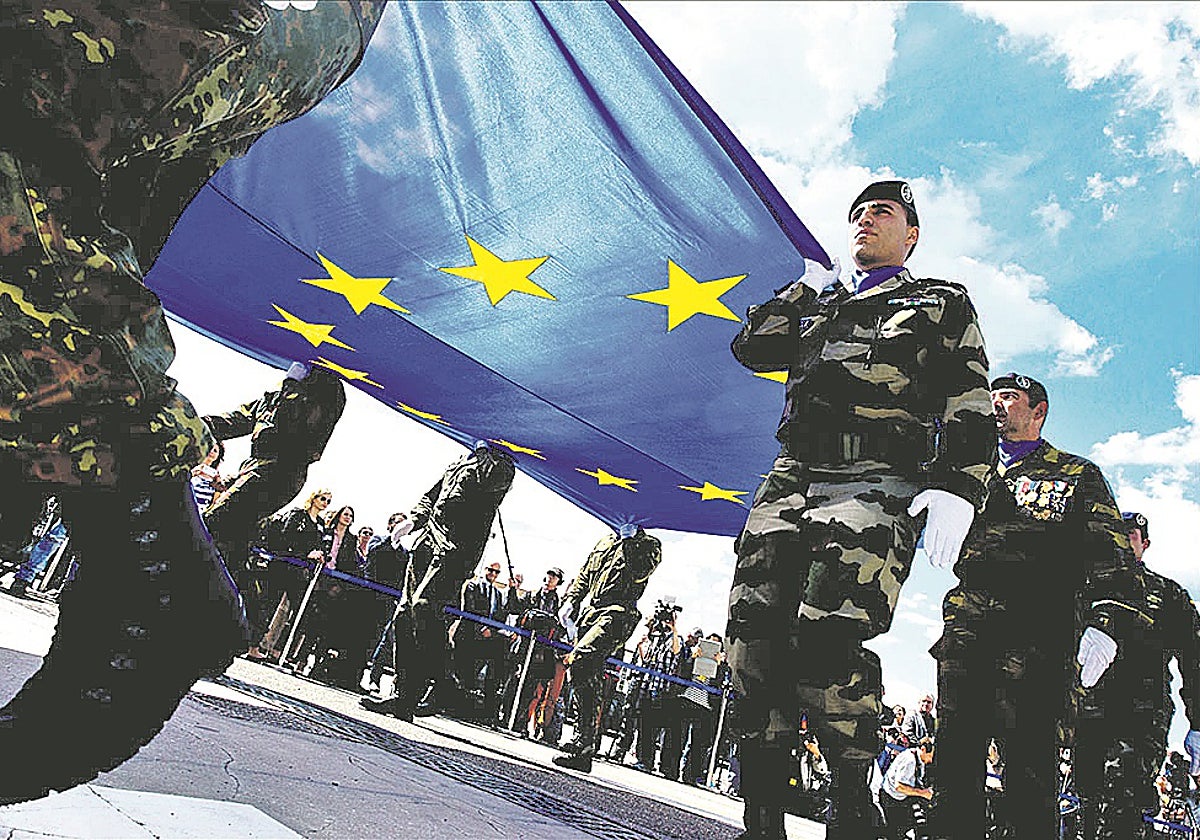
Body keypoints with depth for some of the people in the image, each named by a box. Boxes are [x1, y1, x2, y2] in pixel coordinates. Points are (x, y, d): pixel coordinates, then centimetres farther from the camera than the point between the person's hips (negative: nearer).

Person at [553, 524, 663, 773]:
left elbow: (640, 572, -13)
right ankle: (585, 740, 16)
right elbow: (583, 576, 27)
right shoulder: (606, 542, 26)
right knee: (586, 680, 6)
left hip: (617, 613, -7)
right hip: (590, 613, 7)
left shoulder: (650, 545, 8)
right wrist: (570, 601, 13)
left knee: (579, 661, -26)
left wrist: (631, 539, -11)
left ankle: (584, 742, -23)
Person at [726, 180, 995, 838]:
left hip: (879, 483, -4)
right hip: (790, 480, 5)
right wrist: (806, 287, 27)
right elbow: (751, 347, 21)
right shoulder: (816, 306, 34)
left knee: (826, 638, -23)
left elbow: (969, 406, 8)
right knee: (754, 635, -9)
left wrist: (956, 488, -8)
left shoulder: (941, 302, 21)